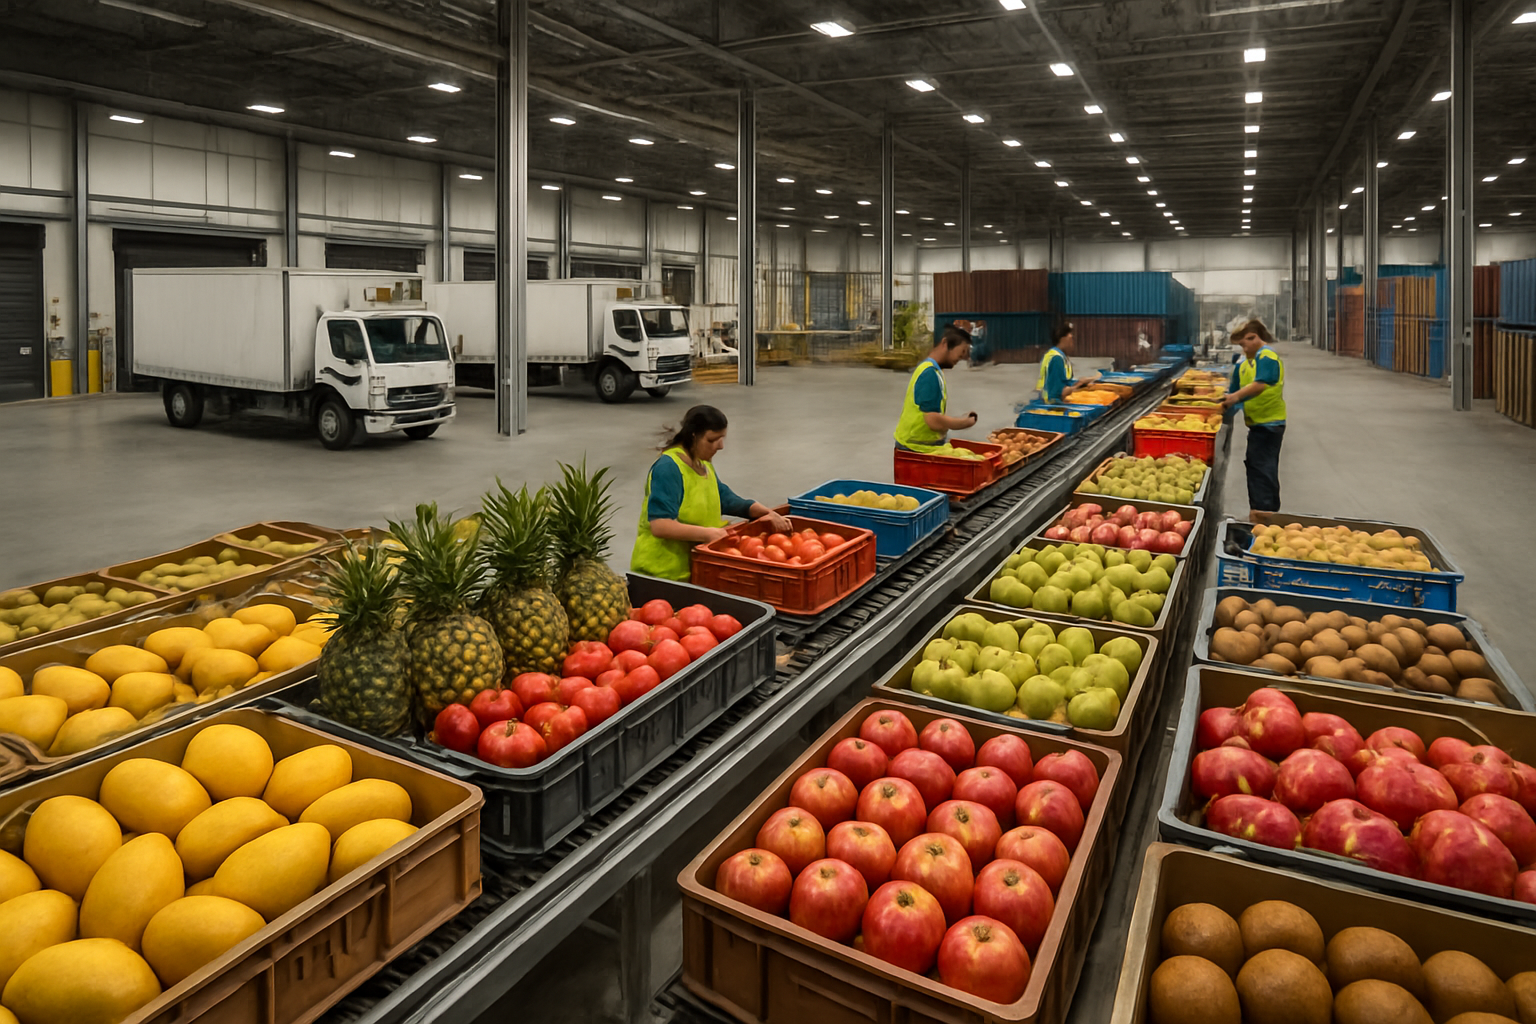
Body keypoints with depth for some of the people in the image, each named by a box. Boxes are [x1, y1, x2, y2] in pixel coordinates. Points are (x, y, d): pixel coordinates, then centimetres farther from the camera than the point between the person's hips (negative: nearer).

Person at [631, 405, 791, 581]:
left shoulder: (704, 465, 11)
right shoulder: (668, 469, -18)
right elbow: (659, 526, -26)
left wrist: (767, 513, 1)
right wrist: (707, 533, -29)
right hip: (662, 572, -8)